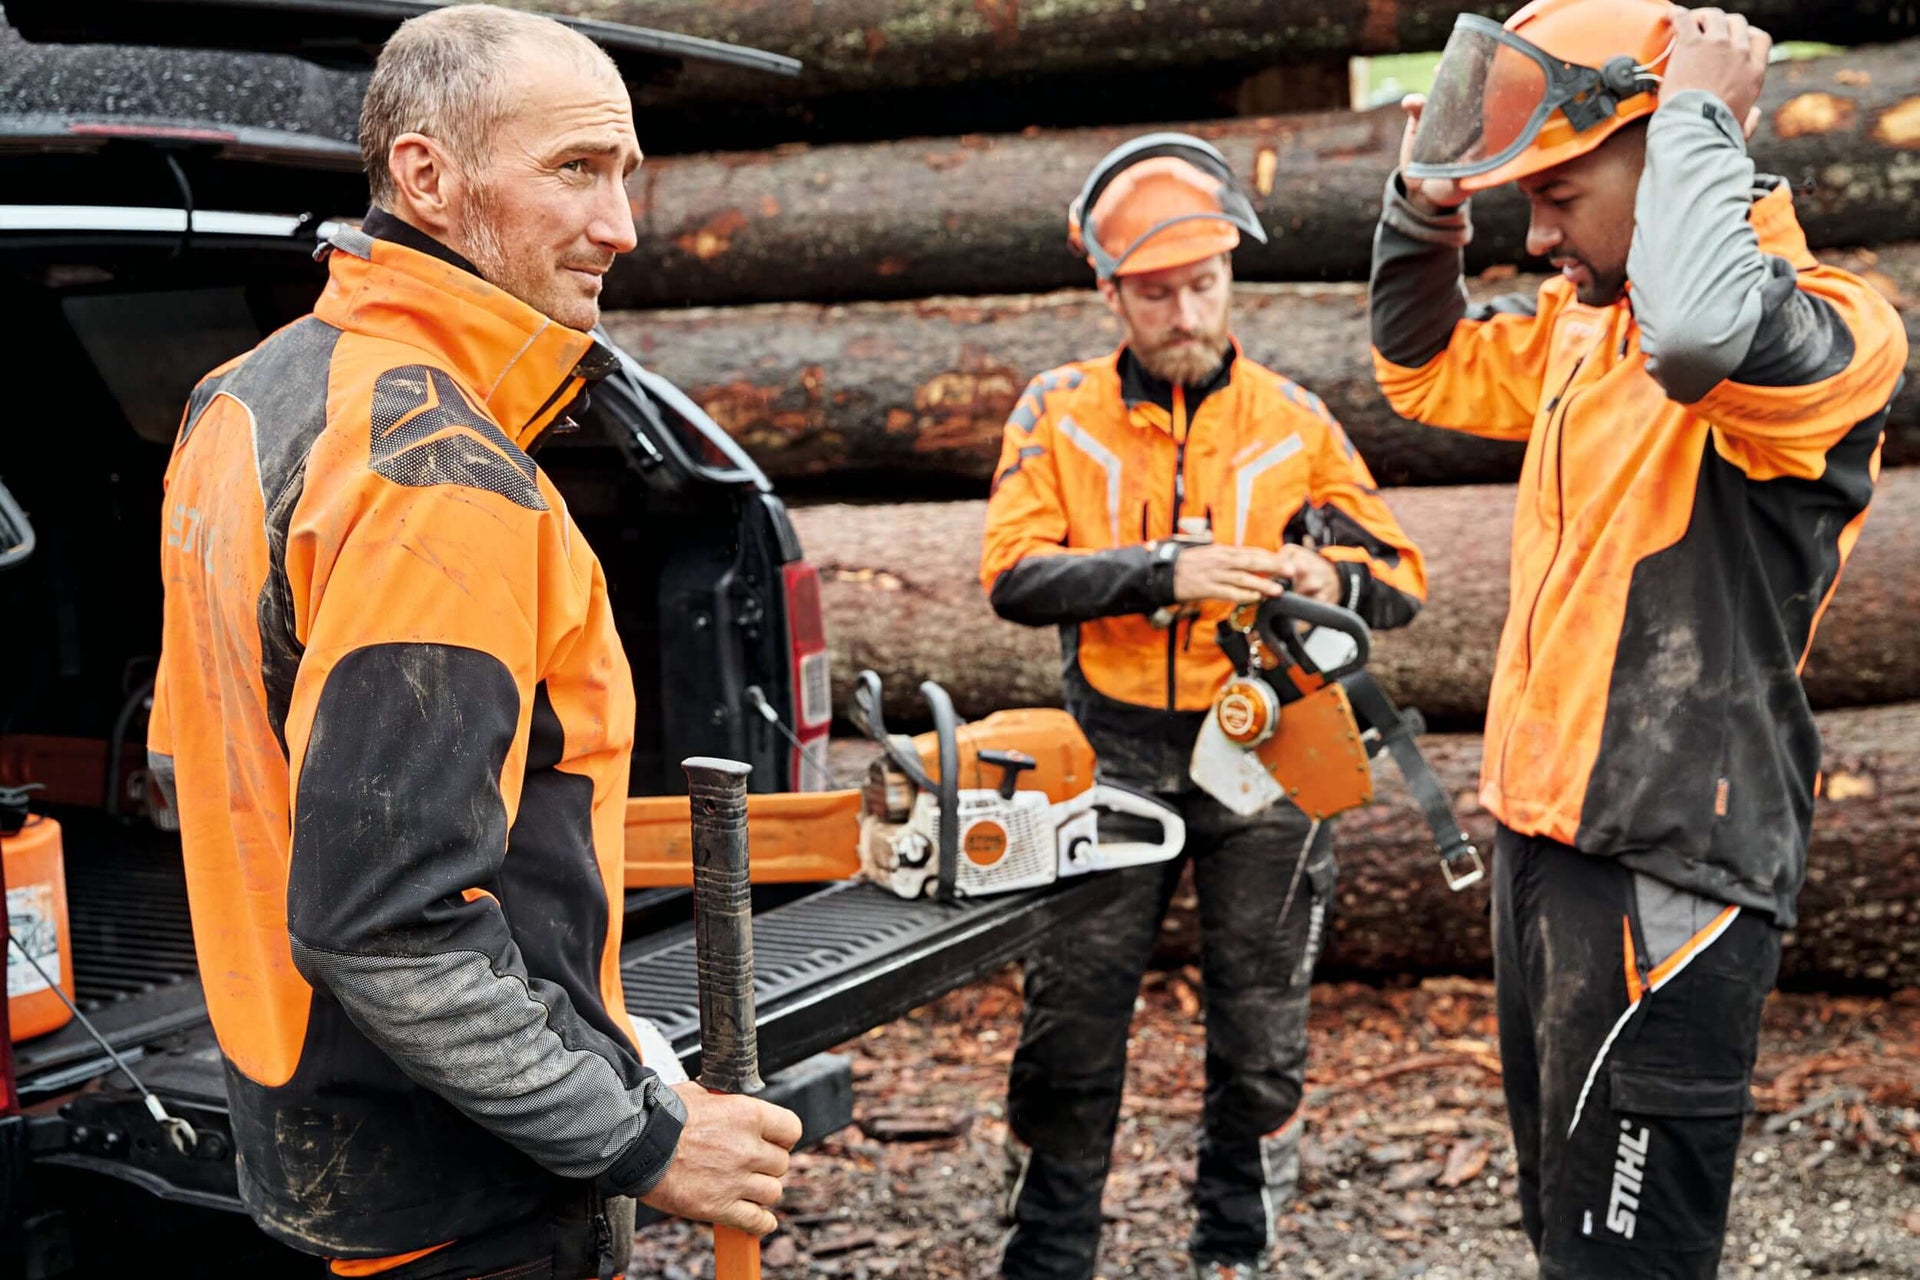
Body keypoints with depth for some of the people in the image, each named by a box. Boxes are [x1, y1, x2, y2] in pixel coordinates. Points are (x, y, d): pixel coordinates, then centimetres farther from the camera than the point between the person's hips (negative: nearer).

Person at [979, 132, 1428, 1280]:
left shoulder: (1295, 422, 5)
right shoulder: (1060, 414, 2)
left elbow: (1403, 583, 5)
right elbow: (1014, 574, -9)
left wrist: (1326, 576, -19)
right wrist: (1164, 572, -23)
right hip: (1116, 746, -1)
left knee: (1262, 1030, 10)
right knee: (1072, 1020, 3)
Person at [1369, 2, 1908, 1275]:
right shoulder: (1583, 323, 10)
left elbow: (1705, 334, -40)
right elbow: (1429, 369, 26)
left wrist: (1701, 114, -24)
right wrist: (1429, 203, 9)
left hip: (1666, 869, -9)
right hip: (1545, 836, 9)